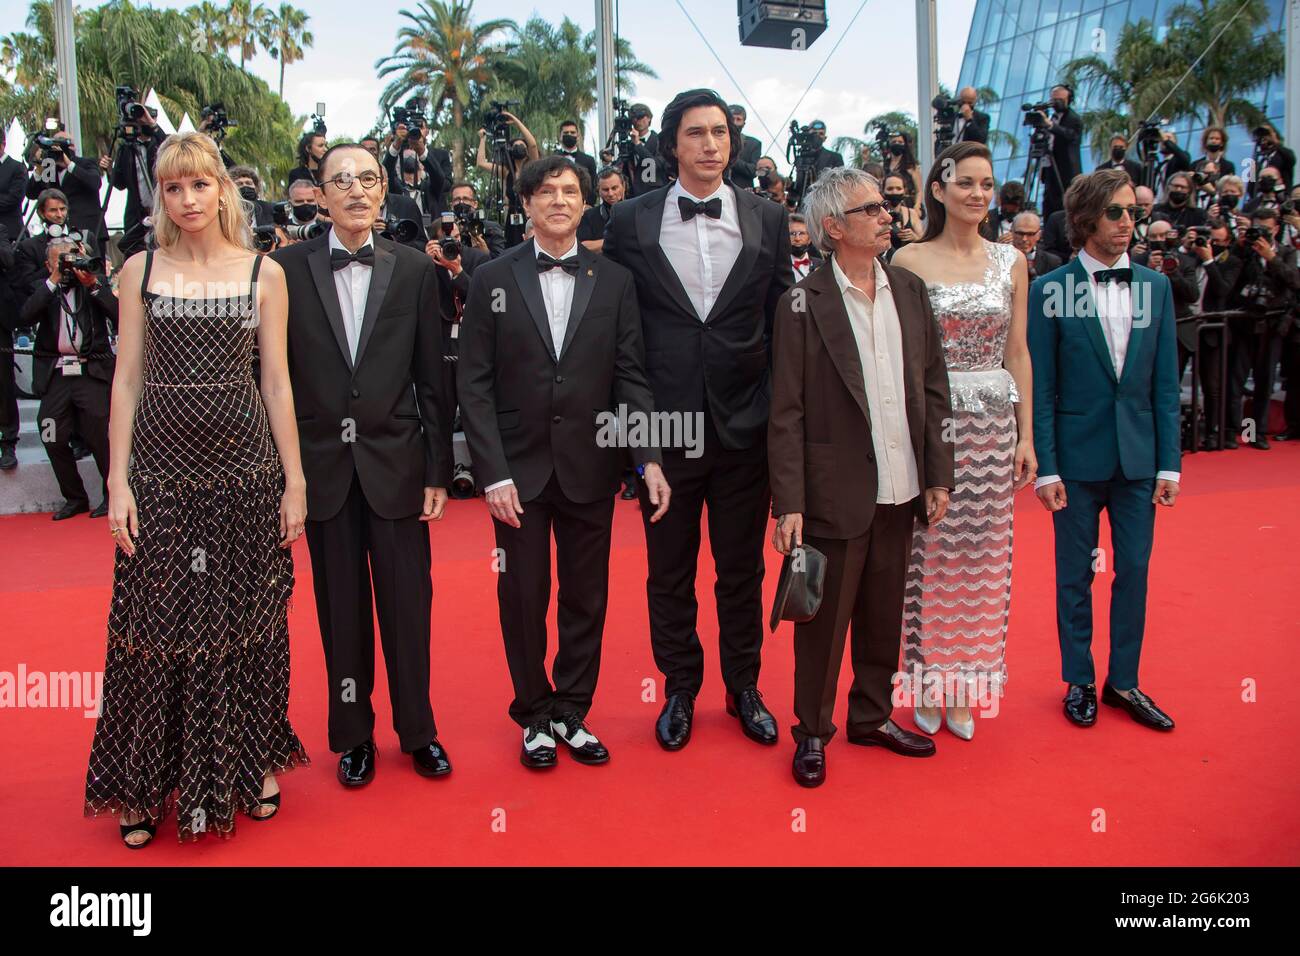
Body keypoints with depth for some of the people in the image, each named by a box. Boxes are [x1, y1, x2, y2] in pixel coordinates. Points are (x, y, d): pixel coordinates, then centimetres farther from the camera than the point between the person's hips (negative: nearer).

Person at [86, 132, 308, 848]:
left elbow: (277, 383, 3)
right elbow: (126, 380, 4)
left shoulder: (264, 274, 4)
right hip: (160, 465, 0)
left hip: (245, 465, 0)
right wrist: (117, 480, -3)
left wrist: (295, 481, 0)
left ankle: (248, 764, 27)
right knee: (157, 621, 4)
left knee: (245, 619, 8)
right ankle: (148, 785, 21)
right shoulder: (140, 271, 6)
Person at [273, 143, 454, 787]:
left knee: (408, 602, 6)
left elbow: (432, 379, 3)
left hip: (395, 462, 0)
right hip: (322, 464, 0)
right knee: (341, 608, 10)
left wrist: (438, 470, 0)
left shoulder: (414, 270, 2)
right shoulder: (288, 267, 1)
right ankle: (353, 735, 26)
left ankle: (417, 730, 25)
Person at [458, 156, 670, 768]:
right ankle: (535, 715, 26)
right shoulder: (492, 280, 1)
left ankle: (571, 711, 27)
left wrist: (649, 458, -9)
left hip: (590, 469, 1)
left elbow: (630, 377, 2)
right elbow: (475, 386, -2)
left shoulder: (614, 282, 5)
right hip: (519, 470, -1)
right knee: (523, 597, 7)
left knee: (586, 598, 9)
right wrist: (493, 473, -10)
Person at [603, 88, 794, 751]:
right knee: (669, 571, 11)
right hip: (665, 426, -1)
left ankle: (744, 686, 31)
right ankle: (680, 689, 30)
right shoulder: (631, 222, 0)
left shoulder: (768, 220, 4)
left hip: (744, 425, 1)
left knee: (742, 568, 13)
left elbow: (782, 321, 7)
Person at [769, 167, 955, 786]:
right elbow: (787, 414, -10)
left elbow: (934, 390, 10)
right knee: (824, 619, 7)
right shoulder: (803, 305, -8)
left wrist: (938, 475, 6)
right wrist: (788, 504, -13)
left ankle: (872, 717, 35)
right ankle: (812, 732, 24)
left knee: (884, 615, 16)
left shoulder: (910, 291, 7)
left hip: (900, 491, 5)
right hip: (836, 495, -5)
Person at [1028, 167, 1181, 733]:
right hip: (1077, 455, -3)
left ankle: (1124, 681, 25)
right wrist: (1045, 467, -10)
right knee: (1075, 575, 9)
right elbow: (1040, 388, -6)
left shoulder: (1156, 287, 5)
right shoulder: (1050, 290, -5)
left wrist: (1169, 462, 1)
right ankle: (1079, 681, 24)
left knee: (1134, 570, 9)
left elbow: (1165, 384, 5)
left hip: (1138, 454, 3)